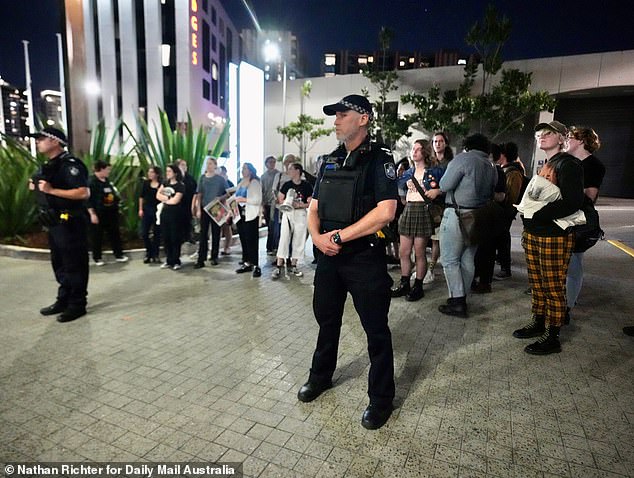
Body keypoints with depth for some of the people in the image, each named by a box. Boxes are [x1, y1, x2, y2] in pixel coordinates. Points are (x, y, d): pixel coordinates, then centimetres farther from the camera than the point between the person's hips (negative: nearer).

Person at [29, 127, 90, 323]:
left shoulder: (70, 164, -15)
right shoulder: (49, 166, 16)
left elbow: (84, 192, -26)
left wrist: (51, 190, -24)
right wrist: (37, 186, 9)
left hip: (70, 223, -10)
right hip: (55, 222, 10)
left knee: (74, 265, -2)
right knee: (59, 264, 16)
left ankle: (77, 305, 8)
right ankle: (63, 300, 27)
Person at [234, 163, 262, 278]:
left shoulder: (255, 183, -4)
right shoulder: (240, 183, 16)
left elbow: (258, 200, -13)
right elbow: (237, 198, 19)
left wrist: (244, 199, -18)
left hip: (251, 216, -7)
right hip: (241, 215, 7)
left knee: (251, 240, -7)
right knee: (243, 240, 8)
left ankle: (256, 266, -4)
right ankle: (247, 263, 17)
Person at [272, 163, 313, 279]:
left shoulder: (306, 185, -1)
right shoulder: (287, 184, 6)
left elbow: (310, 203, -3)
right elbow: (280, 199, 7)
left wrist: (300, 205, -19)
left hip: (300, 214, -1)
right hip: (287, 213, 1)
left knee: (298, 240, 4)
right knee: (284, 238, -4)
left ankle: (293, 266, 17)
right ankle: (279, 267, -3)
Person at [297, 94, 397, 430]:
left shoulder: (379, 158, -8)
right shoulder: (330, 161, 12)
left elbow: (385, 212, -20)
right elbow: (314, 207, 13)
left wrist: (339, 236, -18)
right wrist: (317, 236, -8)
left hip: (365, 258, -6)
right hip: (329, 256, 7)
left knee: (375, 330, 6)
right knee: (326, 318, 20)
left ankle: (381, 399, 25)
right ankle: (320, 376, 43)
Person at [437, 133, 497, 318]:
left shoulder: (463, 158, -8)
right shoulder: (491, 167, 15)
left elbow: (445, 185, -13)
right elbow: (490, 194, 16)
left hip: (457, 214, -8)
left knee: (450, 260, -3)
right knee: (468, 259, 12)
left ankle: (457, 302, -4)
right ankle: (462, 298, 20)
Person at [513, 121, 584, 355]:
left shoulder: (567, 164, -10)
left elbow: (573, 202, -20)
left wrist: (537, 214, -19)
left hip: (555, 236, -8)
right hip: (533, 234, 8)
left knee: (554, 288, 0)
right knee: (536, 283, 16)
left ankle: (552, 338, 10)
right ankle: (538, 323, 31)